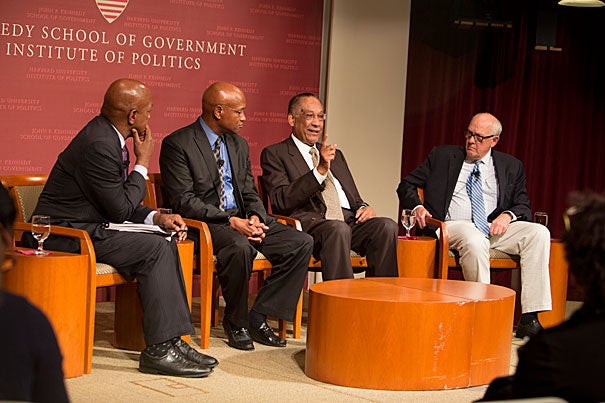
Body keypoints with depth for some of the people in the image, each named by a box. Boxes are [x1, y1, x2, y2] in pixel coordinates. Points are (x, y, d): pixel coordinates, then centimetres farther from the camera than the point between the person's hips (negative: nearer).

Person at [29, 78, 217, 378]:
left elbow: (121, 204, 16)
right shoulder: (99, 145, -22)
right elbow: (122, 210, -17)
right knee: (155, 249, -20)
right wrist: (143, 163, -7)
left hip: (90, 228, 10)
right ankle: (159, 350, -16)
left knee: (166, 244, 1)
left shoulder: (108, 135, 10)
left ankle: (172, 340, 0)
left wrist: (157, 217, 1)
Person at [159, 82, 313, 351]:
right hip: (205, 223, -7)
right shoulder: (177, 144, -8)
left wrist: (255, 217, -8)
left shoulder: (239, 145, 16)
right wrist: (230, 221, -23)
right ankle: (235, 322, -14)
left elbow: (250, 193, 17)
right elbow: (184, 201, -15)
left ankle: (258, 318, -6)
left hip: (242, 219, 7)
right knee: (240, 246, -38)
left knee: (301, 243, -11)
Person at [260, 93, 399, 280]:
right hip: (308, 221, -6)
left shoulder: (335, 155, 30)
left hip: (349, 220, 6)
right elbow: (281, 201, -6)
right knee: (338, 229, -38)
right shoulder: (274, 154, 9)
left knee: (387, 226, -24)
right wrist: (319, 171, -16)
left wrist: (364, 207, 4)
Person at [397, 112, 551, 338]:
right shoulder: (442, 156, 13)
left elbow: (523, 206, 14)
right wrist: (417, 207, -8)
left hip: (495, 227, 3)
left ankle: (529, 319, -28)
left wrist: (508, 215, -10)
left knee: (539, 233, -23)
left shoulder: (511, 166, 17)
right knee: (474, 240, -39)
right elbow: (407, 185, 14)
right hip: (454, 226, -3)